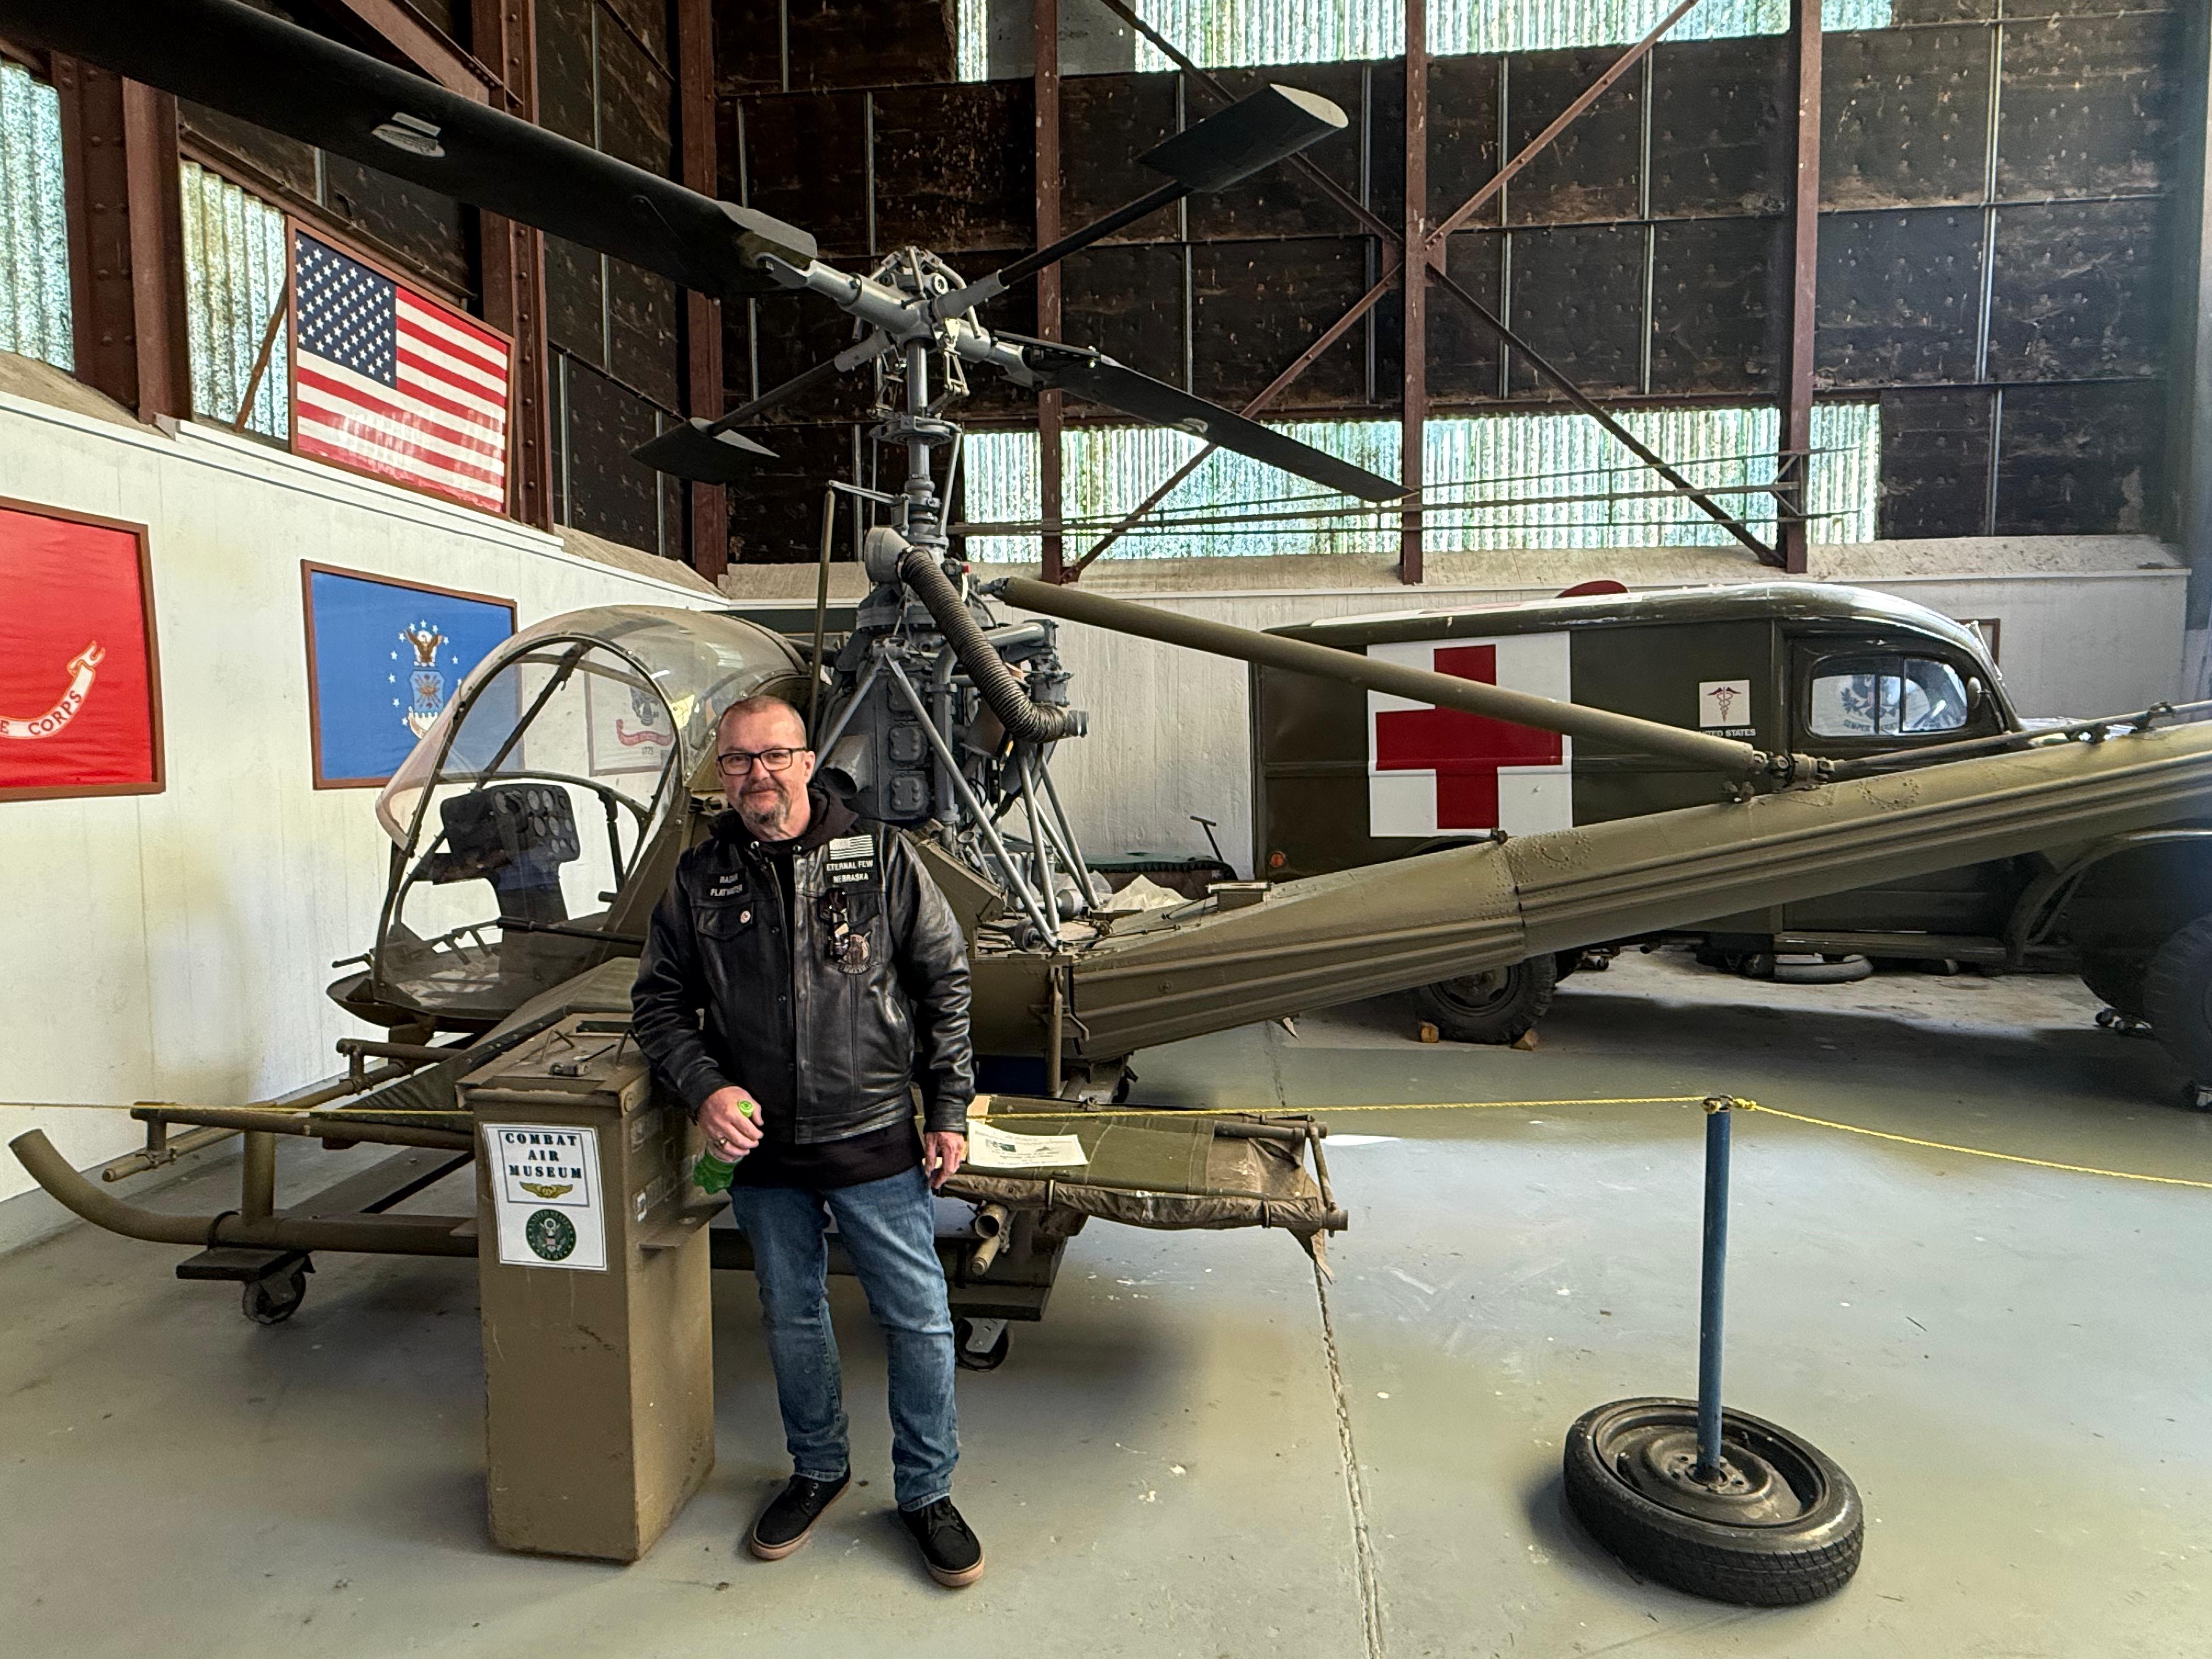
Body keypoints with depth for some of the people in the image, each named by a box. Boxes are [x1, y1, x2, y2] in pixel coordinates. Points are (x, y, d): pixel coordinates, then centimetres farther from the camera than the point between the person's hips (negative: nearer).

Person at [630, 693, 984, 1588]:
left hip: (877, 1143, -2)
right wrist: (704, 1087, -10)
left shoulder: (881, 857, -5)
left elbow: (944, 983, -1)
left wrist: (949, 1110, -3)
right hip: (762, 1152, 3)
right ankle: (818, 1470, 43)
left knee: (918, 1319, 6)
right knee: (792, 1319, 19)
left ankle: (927, 1491, 29)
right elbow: (659, 1000, 8)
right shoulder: (699, 877, 2)